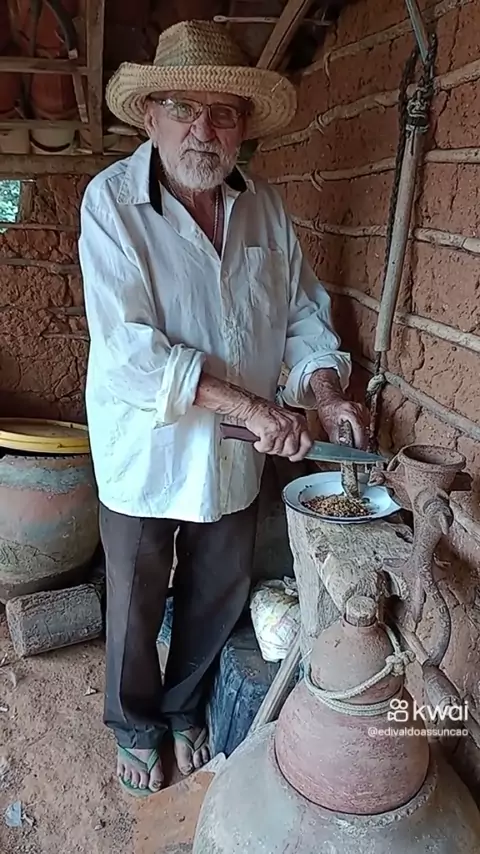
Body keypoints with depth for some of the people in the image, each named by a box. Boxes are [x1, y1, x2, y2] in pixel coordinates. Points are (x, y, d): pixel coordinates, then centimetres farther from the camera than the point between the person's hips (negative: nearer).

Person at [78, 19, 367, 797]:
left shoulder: (267, 208, -1)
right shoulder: (111, 200, -15)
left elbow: (304, 312, 6)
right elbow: (129, 352, -24)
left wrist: (326, 392, -12)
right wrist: (249, 405, -28)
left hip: (236, 460, 4)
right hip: (145, 456, -3)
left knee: (218, 600, 21)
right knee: (137, 609, 17)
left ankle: (185, 707, 50)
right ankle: (136, 725, 46)